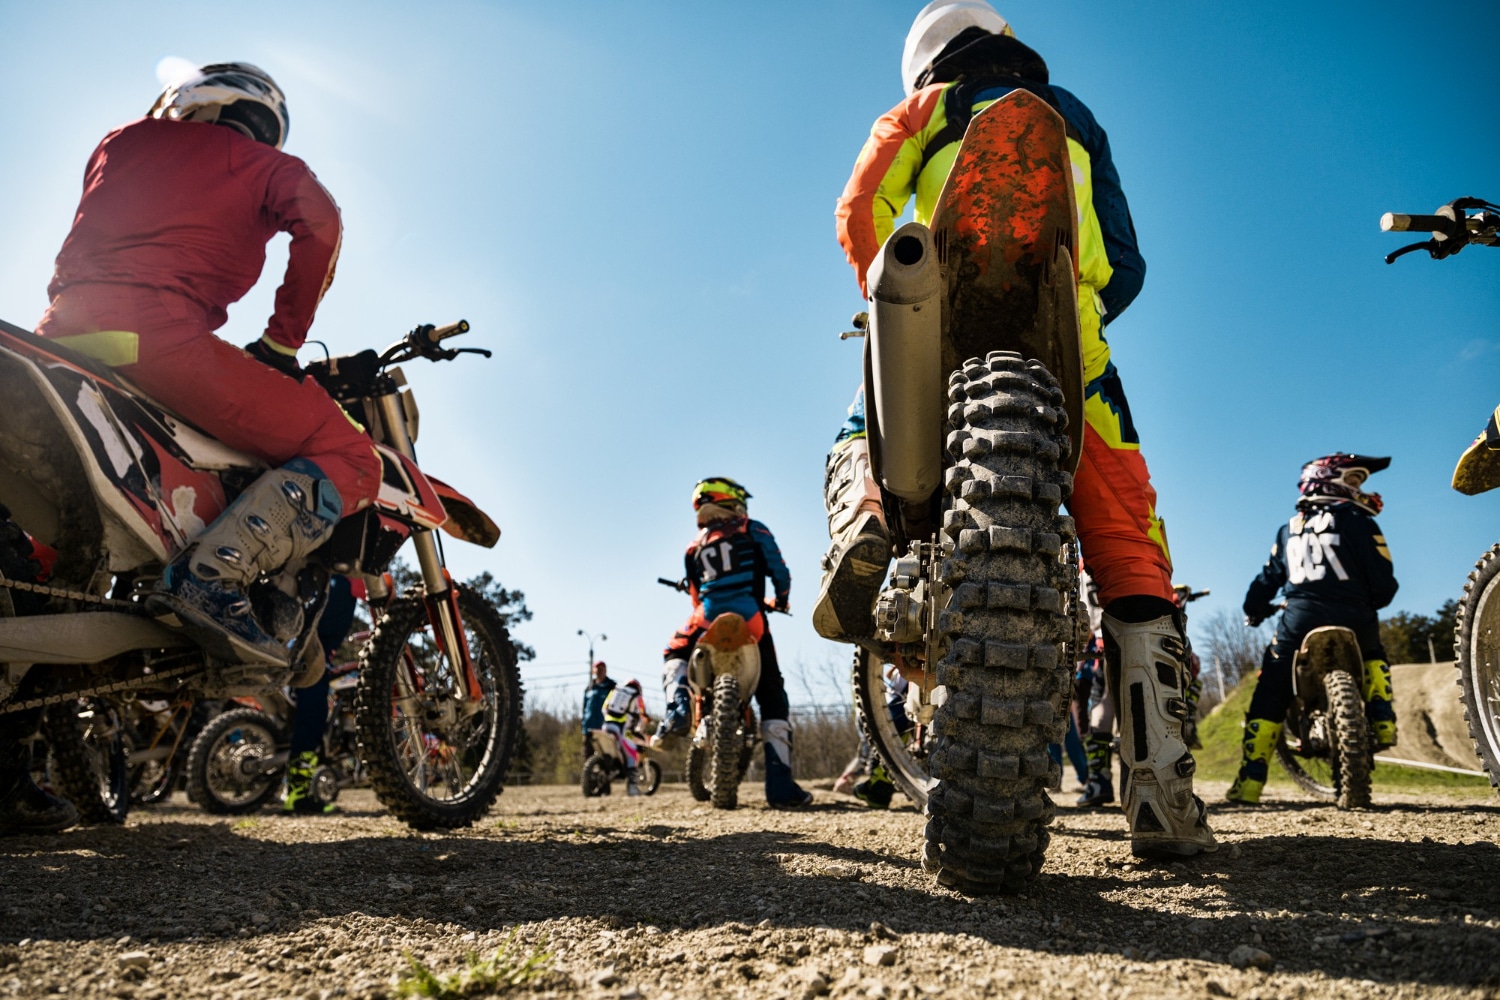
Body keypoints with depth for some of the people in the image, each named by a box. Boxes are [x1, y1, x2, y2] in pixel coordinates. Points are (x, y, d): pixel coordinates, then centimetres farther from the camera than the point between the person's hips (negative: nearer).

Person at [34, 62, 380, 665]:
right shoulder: (260, 162, 15)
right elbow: (320, 220, -5)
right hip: (157, 333, -7)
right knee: (347, 458, -10)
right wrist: (281, 344, -2)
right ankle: (208, 577, -29)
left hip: (61, 330, 7)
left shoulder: (122, 141, 31)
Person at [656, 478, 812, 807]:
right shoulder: (754, 531, 9)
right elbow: (780, 571, 7)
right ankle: (779, 782, -5)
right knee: (773, 698, 4)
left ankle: (678, 708, -1)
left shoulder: (694, 547, 19)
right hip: (750, 621, -2)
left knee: (675, 654, 31)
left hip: (707, 621, 2)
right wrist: (782, 599, 28)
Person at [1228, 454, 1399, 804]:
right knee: (1372, 655, 35)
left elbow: (1268, 579, 19)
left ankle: (1249, 782, -1)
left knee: (1270, 694, 5)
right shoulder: (1357, 522, 4)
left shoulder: (1288, 530, 16)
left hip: (1299, 620, 1)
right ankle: (1382, 723, 18)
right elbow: (1384, 583, 0)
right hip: (1352, 618, -1)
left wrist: (1254, 610, 36)